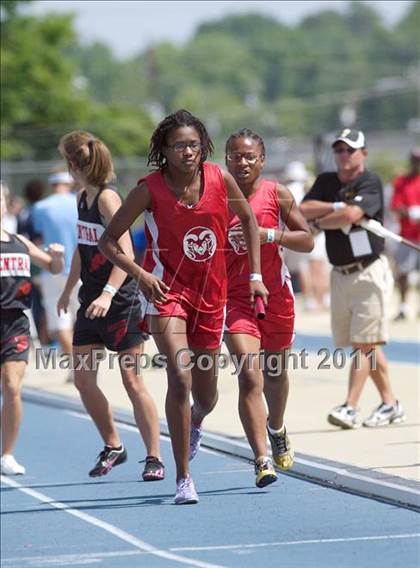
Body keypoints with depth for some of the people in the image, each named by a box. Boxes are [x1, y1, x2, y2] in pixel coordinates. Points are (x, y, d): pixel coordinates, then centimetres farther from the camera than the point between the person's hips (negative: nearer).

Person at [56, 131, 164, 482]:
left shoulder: (107, 198, -15)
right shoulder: (82, 198, 9)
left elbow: (125, 252, -23)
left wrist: (108, 294, -34)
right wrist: (68, 290, 31)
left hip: (121, 302, -8)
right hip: (91, 302, 8)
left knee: (132, 379, -5)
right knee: (83, 379, 6)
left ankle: (154, 458, 2)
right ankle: (113, 448, 22)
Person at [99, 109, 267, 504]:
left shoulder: (220, 179, -7)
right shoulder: (150, 189, -14)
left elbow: (248, 220, 11)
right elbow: (108, 241, -8)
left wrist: (255, 275, 6)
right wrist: (140, 274, -23)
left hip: (211, 293, 4)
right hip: (167, 290, -4)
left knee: (206, 395, 13)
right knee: (180, 376, -23)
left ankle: (194, 424, 53)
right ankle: (183, 479, -15)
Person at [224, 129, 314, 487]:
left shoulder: (277, 195, -3)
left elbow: (307, 241, -3)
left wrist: (270, 235, -18)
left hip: (276, 296, 2)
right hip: (234, 298, -2)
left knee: (275, 372, 20)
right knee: (250, 377, -16)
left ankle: (277, 430, 51)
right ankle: (263, 461, -19)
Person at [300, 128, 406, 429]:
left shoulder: (371, 183, -9)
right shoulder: (326, 182, 10)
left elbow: (351, 215, -23)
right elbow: (303, 210, -4)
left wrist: (319, 221, -7)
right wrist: (337, 207, -16)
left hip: (369, 272, -7)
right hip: (340, 275, 7)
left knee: (364, 342, -8)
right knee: (367, 344, 11)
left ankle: (350, 408, -13)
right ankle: (390, 404, 20)